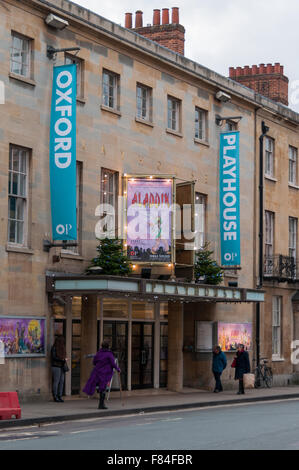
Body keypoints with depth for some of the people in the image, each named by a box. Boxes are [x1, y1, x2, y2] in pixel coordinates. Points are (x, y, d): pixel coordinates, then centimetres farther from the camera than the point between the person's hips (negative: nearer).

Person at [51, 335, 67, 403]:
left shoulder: (62, 348, 14)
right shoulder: (54, 348, -9)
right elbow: (54, 357, -15)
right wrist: (63, 360, -15)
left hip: (62, 366, 7)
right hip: (56, 366, -7)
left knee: (61, 381, 4)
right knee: (56, 381, -6)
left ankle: (60, 396, 8)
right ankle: (55, 397, -1)